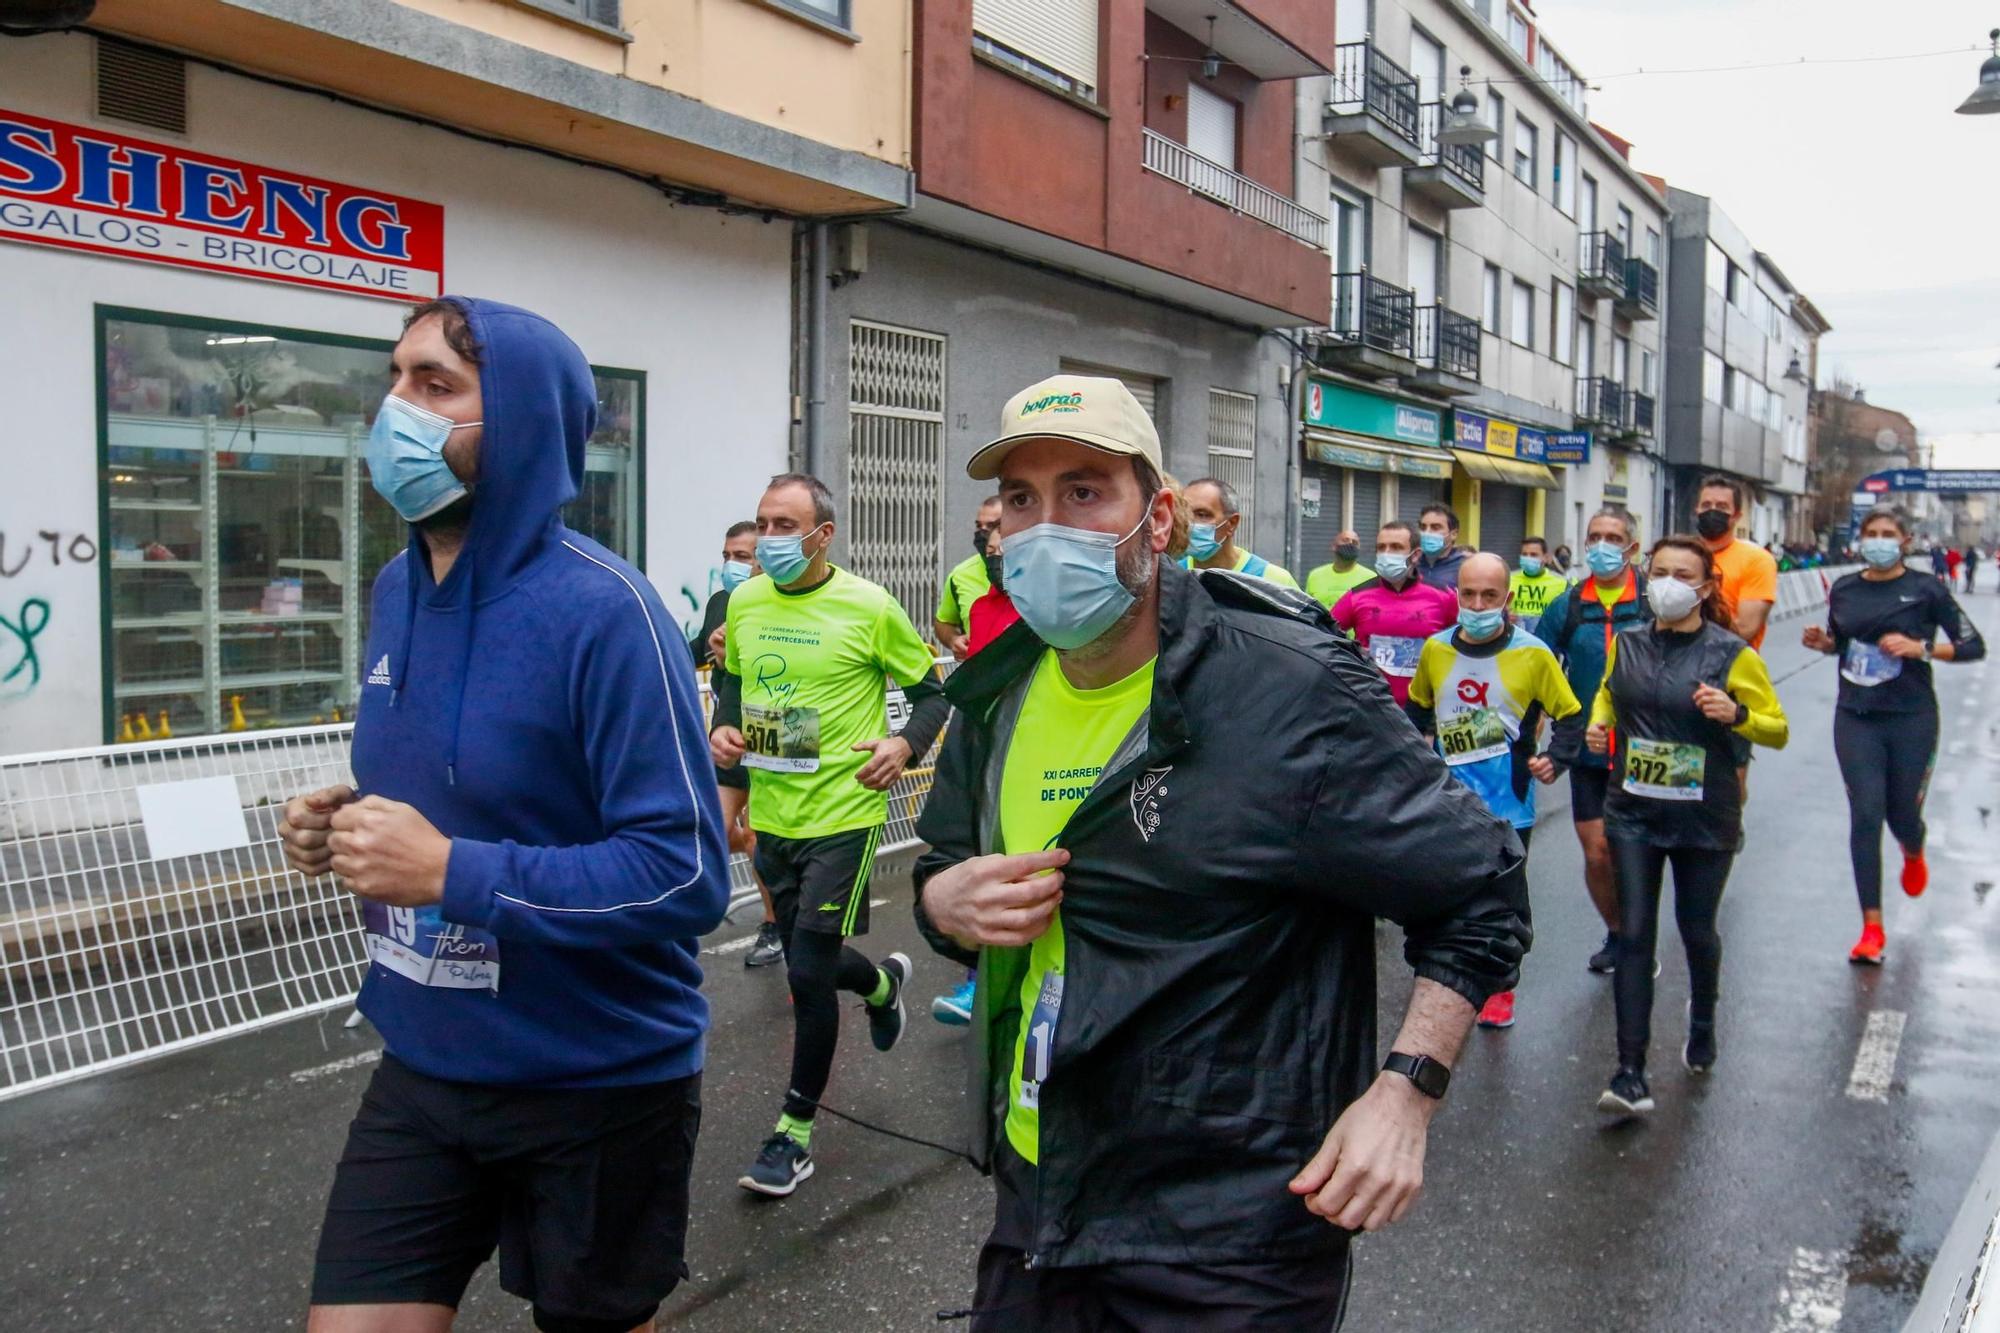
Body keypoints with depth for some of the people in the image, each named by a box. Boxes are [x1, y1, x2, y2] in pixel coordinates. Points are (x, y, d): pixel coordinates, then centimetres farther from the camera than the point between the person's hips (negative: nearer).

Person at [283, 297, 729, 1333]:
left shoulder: (602, 611, -23)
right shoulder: (398, 588, 2)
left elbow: (686, 875, -26)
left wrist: (451, 871, -28)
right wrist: (346, 827, -3)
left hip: (598, 1084, -6)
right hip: (422, 1068, 6)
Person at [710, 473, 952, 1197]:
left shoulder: (868, 606, -11)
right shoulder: (744, 601, 3)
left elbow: (932, 688, -1)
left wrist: (907, 744, -19)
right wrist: (722, 729, 0)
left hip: (842, 815, -6)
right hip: (772, 814, 6)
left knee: (808, 973, -5)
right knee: (809, 959, 18)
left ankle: (794, 1134, 13)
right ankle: (883, 983, 54)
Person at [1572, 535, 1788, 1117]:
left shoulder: (1733, 654, -8)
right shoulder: (1626, 644, 2)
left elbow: (1778, 729, -4)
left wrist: (1735, 714, -24)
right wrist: (1598, 723, 2)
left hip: (1705, 819, -2)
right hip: (1634, 812, 2)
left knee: (1697, 929, 13)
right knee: (1634, 934, -3)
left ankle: (1702, 1022, 45)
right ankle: (1630, 1074, -2)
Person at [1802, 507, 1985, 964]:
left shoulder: (1925, 590, -4)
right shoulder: (1844, 589, 5)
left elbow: (1973, 646, -2)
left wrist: (1921, 648, -17)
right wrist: (1821, 641, -2)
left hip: (1911, 719, -2)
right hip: (1856, 717, 2)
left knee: (1902, 813, 8)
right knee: (1865, 814, -6)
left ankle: (1913, 854, 50)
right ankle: (1872, 929, -2)